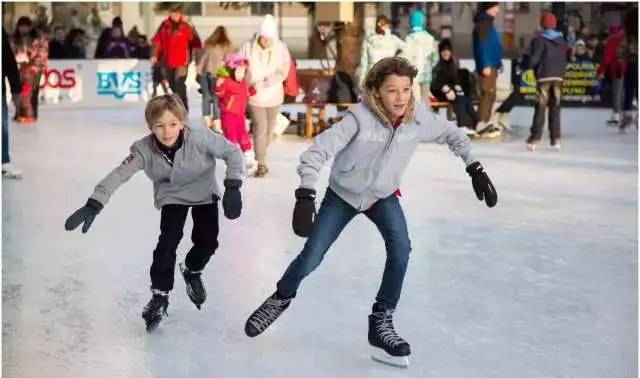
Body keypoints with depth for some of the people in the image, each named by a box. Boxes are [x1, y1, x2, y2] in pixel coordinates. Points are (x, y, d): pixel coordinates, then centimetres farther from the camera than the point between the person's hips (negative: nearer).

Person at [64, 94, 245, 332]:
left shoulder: (201, 138, -34)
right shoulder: (144, 149, -30)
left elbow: (232, 152, -23)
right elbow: (118, 175, -32)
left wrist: (232, 188, -29)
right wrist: (93, 206, -41)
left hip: (205, 193, 0)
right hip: (172, 197, 0)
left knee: (207, 241, -3)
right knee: (168, 241, -14)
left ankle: (192, 271, 31)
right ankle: (160, 295, 4)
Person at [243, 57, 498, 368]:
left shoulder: (419, 116, -22)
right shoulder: (360, 118, -34)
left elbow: (452, 135, -2)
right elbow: (317, 152, -36)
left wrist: (475, 169, -8)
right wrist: (305, 197, -47)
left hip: (383, 195, 3)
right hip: (342, 194, -2)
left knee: (400, 249, -21)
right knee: (311, 258, 1)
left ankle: (381, 322, -4)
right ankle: (282, 298, 33)